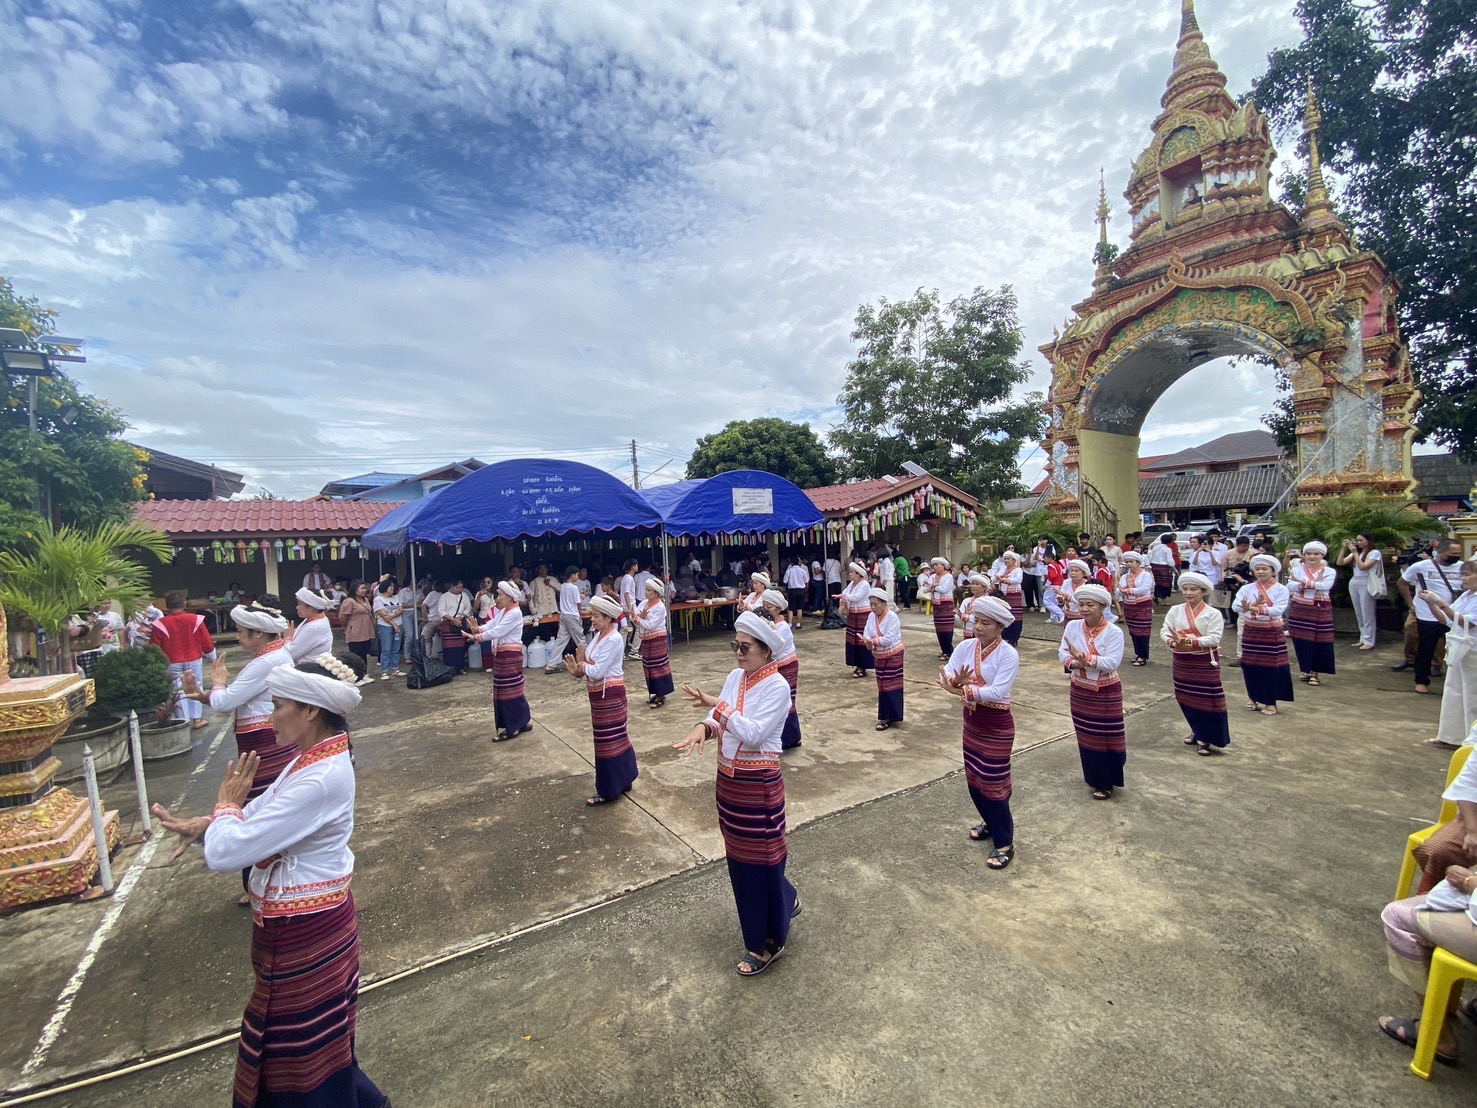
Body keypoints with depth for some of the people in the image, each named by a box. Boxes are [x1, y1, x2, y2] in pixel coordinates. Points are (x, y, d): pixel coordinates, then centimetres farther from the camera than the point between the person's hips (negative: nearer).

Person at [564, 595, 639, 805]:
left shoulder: (613, 639, -21)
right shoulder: (599, 635, 7)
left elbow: (597, 671, -24)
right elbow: (591, 664, 7)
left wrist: (581, 665, -7)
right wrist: (580, 667, -14)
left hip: (609, 694, -9)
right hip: (601, 694, 9)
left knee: (608, 741, 2)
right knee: (616, 738, 19)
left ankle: (610, 790, 15)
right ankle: (623, 780, 32)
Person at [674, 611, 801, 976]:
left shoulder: (777, 686, -19)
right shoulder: (736, 677, 3)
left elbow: (753, 734, -27)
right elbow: (718, 716, 1)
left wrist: (716, 705, -32)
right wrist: (702, 728, -21)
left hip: (759, 784, -8)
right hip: (729, 779, 8)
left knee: (760, 860, 8)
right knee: (739, 856, 21)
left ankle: (768, 941, 29)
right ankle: (784, 902, 46)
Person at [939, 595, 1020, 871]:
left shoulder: (1009, 654, -20)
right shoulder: (966, 646, -4)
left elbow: (997, 692, -30)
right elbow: (945, 675, -13)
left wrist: (961, 690, -36)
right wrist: (956, 682, -35)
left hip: (997, 727, -6)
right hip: (971, 721, 6)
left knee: (993, 784, 3)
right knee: (974, 780, 19)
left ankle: (1004, 843, 22)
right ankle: (991, 823, 43)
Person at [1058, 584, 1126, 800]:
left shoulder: (1114, 632, -15)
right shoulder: (1072, 626, -5)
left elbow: (1112, 662, -23)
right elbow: (1063, 653, -8)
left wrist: (1086, 658, -30)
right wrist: (1074, 663, -28)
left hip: (1106, 693, -4)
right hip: (1080, 690, 4)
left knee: (1106, 737, 6)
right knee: (1086, 736, 15)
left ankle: (1106, 783, 21)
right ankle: (1093, 778, 32)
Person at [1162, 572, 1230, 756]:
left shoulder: (1213, 613, -10)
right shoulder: (1175, 610, 1)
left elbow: (1214, 638, -18)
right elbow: (1164, 631, -5)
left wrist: (1191, 642, -28)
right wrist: (1173, 642, -25)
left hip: (1205, 663, -4)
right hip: (1182, 662, 4)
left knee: (1207, 700, 0)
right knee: (1186, 699, 14)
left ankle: (1207, 739, 13)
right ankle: (1198, 732, 33)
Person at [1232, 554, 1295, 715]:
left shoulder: (1281, 589, -6)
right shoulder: (1246, 588, 0)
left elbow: (1278, 610, -20)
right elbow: (1235, 606, -13)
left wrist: (1253, 608, -33)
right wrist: (1251, 606, -32)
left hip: (1272, 633, -2)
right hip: (1250, 632, 2)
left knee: (1271, 667, 2)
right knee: (1250, 666, 8)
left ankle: (1270, 702, 14)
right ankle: (1253, 697, 24)